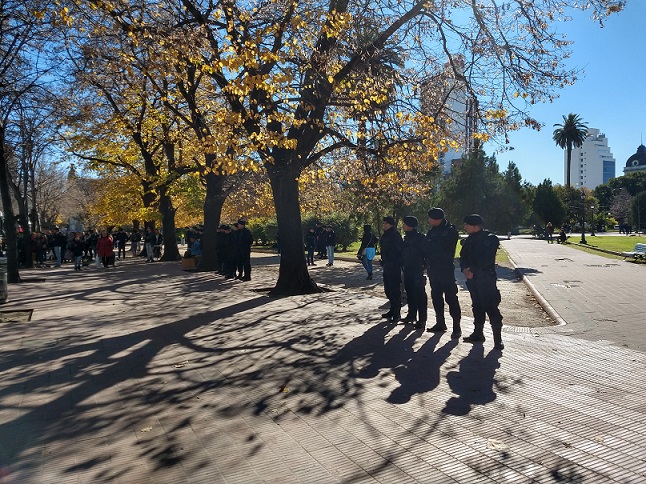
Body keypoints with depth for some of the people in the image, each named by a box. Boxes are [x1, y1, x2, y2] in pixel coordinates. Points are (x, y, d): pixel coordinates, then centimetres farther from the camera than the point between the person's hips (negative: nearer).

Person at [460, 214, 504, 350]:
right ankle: (478, 333, 24)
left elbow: (486, 260, -15)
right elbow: (463, 257, 10)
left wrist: (472, 270, -15)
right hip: (472, 278, 7)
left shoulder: (490, 239, -8)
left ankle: (498, 339, -7)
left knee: (490, 307, -10)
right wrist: (465, 269, -9)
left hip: (486, 278, -7)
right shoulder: (469, 240, 14)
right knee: (477, 306, 14)